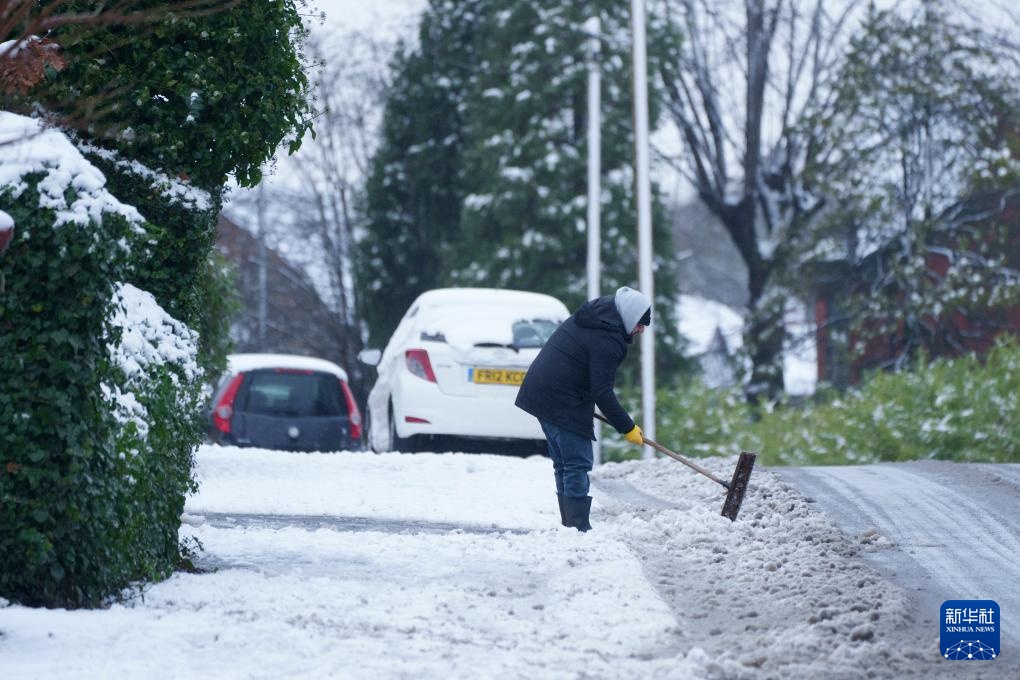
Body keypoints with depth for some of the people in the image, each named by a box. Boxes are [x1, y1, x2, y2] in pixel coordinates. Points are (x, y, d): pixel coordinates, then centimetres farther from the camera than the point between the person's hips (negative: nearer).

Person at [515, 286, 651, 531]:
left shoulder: (586, 317, 12)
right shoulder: (608, 341, -18)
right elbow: (602, 392, -19)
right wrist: (627, 428, -13)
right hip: (564, 404, -10)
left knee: (564, 465, 14)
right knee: (578, 465, -8)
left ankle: (568, 525, 17)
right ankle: (579, 527, -12)